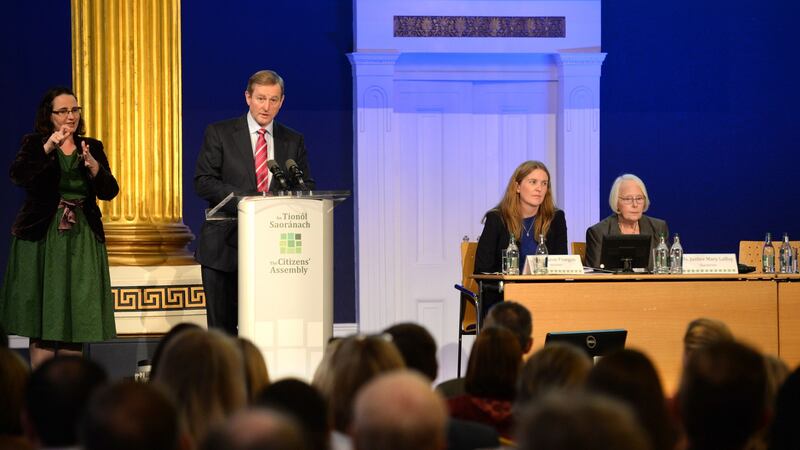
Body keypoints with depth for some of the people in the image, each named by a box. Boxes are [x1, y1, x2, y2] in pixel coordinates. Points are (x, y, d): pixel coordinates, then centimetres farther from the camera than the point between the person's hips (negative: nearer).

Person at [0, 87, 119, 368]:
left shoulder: (92, 148, 11)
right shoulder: (34, 145, 1)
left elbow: (110, 191, 3)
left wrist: (94, 166, -15)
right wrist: (48, 148, -28)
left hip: (82, 241, 3)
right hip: (41, 239, -3)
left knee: (76, 320, 1)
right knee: (43, 320, -5)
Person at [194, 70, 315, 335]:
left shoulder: (293, 141, 12)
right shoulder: (219, 134, 3)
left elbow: (307, 186, 10)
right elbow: (203, 182, -5)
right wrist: (246, 199, -19)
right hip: (225, 245, -2)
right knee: (222, 327, 1)